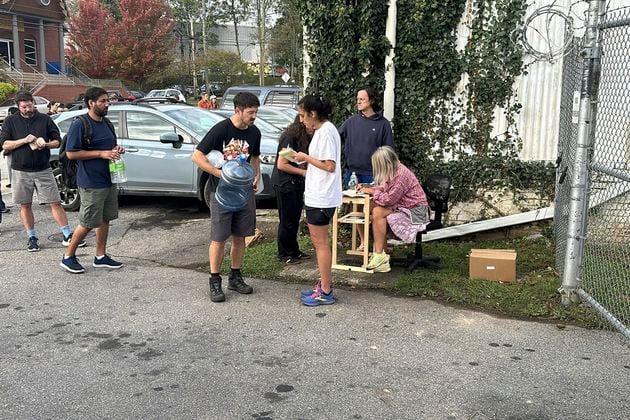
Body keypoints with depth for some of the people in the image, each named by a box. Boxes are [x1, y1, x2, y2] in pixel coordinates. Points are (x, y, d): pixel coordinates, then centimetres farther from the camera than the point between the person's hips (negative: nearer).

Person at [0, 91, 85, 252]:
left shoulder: (44, 119, 3)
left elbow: (57, 141, 7)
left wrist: (46, 144, -14)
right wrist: (24, 140, -16)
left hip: (43, 170, 0)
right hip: (21, 171, 1)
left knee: (56, 203, -1)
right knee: (25, 205, 8)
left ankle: (67, 236, 4)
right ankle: (32, 238, 21)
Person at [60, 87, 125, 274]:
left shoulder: (106, 123, 13)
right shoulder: (79, 125, -13)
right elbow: (71, 153, -17)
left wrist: (116, 150, 1)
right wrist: (101, 153, -21)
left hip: (109, 180, 8)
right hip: (91, 183, -8)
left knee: (105, 219, 13)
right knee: (88, 223, -2)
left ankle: (101, 257, 23)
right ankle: (68, 257, 14)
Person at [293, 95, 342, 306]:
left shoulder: (326, 131, -16)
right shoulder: (321, 130, 14)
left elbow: (329, 166, -22)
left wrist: (305, 157, -12)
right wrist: (304, 159, 5)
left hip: (322, 197, -10)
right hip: (316, 195, 10)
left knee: (320, 242, -3)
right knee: (318, 241, 17)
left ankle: (325, 293, 5)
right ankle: (324, 284, 27)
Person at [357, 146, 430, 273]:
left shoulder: (401, 175, -23)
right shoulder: (392, 172, 6)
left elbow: (389, 199, -23)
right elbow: (383, 189, 15)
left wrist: (372, 191, -12)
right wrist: (366, 187, 3)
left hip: (415, 212, -10)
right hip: (403, 207, 10)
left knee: (378, 212, -22)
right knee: (376, 211, -5)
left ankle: (379, 256, -19)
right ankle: (381, 251, -7)